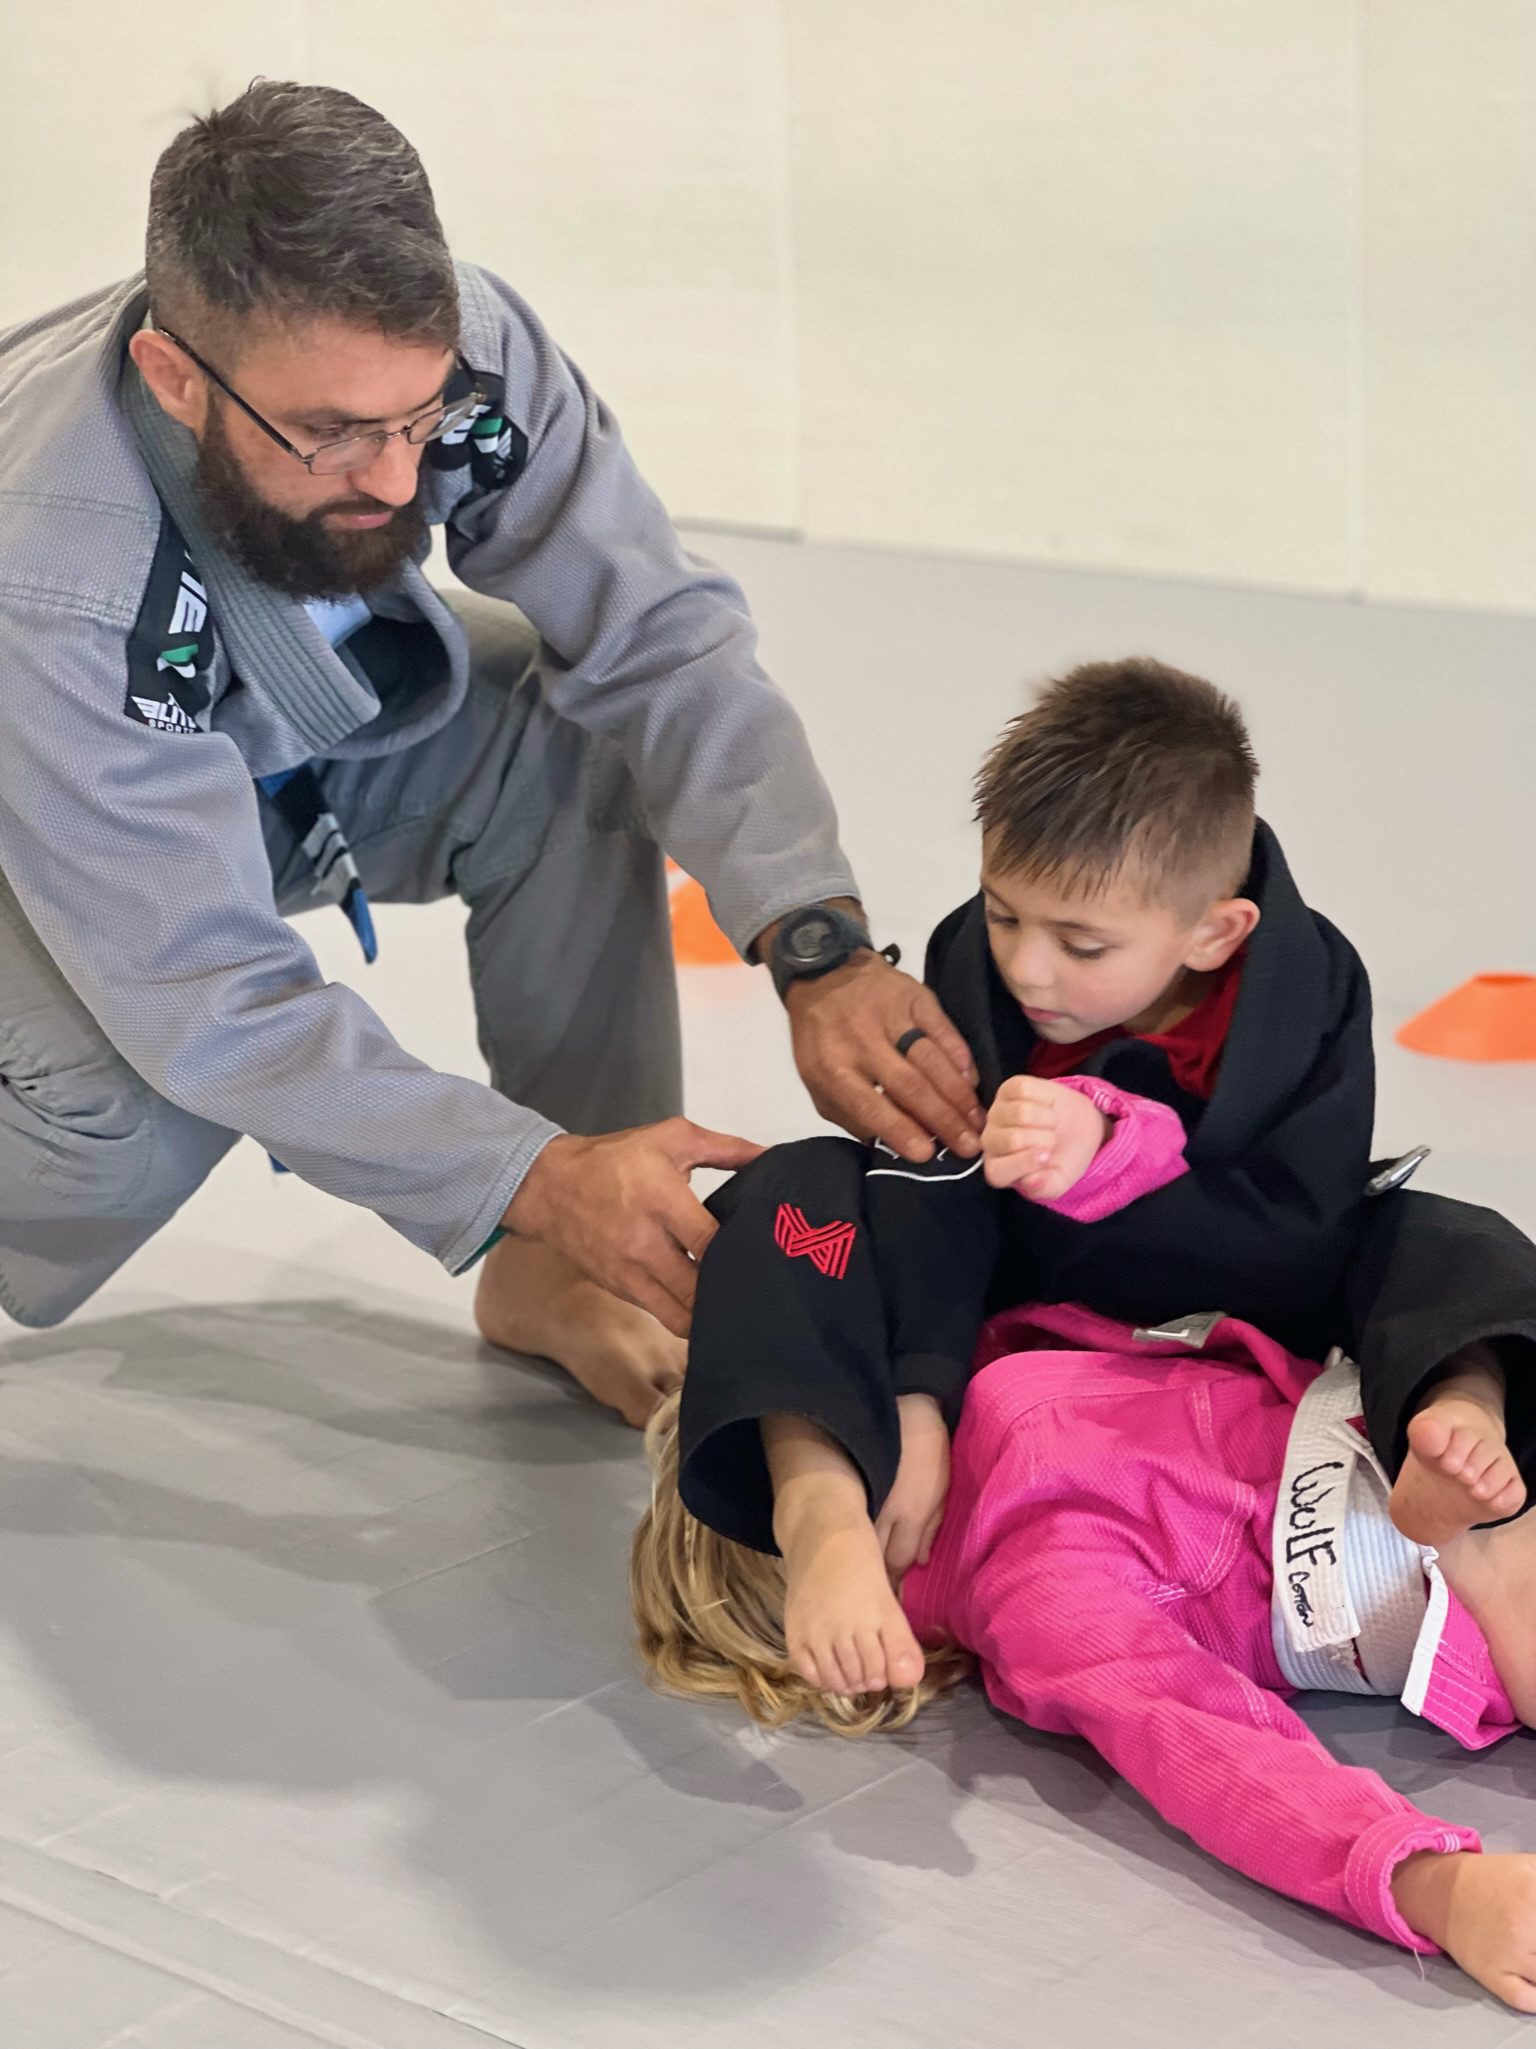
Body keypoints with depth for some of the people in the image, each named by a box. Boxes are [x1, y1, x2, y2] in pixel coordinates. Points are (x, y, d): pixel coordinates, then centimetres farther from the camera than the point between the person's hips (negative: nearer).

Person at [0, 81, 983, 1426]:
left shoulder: (450, 347, -30)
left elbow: (661, 641, -27)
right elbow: (206, 991, -39)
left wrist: (822, 954, -41)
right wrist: (535, 1176, -46)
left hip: (318, 736, 5)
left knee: (576, 738, -23)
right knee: (134, 1105, -35)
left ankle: (554, 1287, -8)